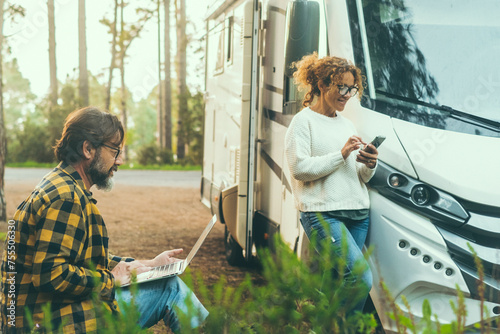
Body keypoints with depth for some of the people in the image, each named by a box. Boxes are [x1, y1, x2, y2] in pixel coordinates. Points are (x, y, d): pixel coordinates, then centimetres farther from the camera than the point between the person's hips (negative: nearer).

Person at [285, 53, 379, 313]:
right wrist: (341, 154, -11)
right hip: (322, 213, -7)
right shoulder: (304, 120, 2)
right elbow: (299, 168, -11)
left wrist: (369, 166, 0)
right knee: (362, 279, -20)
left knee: (335, 280, 2)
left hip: (358, 213, 7)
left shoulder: (346, 124, 23)